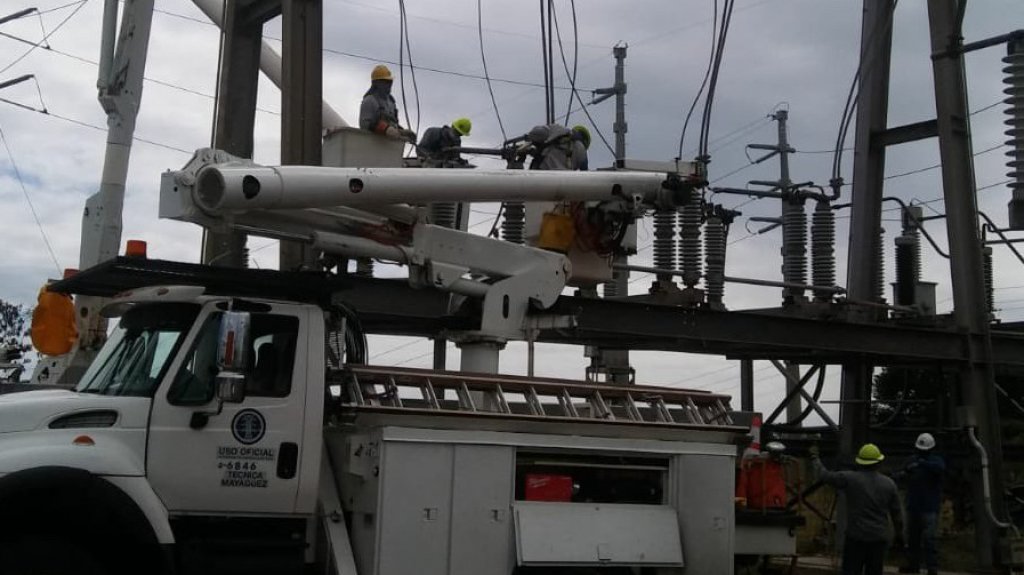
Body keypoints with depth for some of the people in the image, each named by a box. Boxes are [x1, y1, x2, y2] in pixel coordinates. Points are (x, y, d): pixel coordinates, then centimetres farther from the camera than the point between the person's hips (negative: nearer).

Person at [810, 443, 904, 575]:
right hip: (879, 538, 3)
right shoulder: (889, 484, 2)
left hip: (856, 536, -2)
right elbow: (896, 512, 8)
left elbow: (824, 475, -1)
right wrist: (899, 533, 21)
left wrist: (815, 458, 16)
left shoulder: (849, 479, -8)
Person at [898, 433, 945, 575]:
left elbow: (941, 468, -29)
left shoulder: (936, 460, -5)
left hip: (929, 508, -6)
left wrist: (921, 464, -39)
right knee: (912, 537, 12)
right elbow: (904, 477, 14)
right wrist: (903, 474, -10)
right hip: (913, 506, 6)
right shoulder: (913, 460, 11)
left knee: (929, 538, -13)